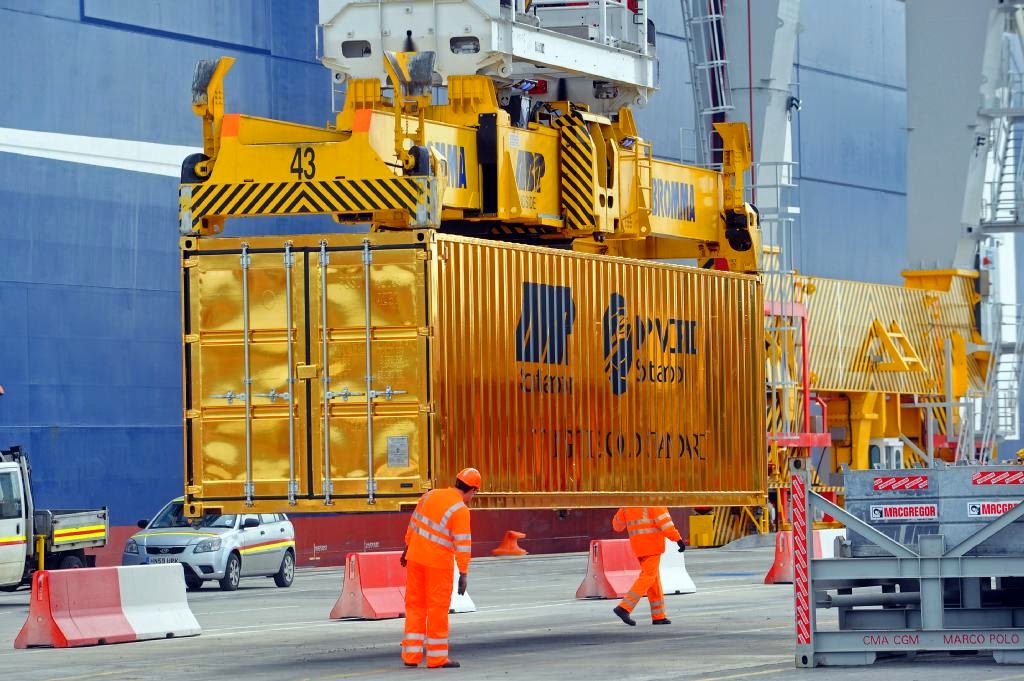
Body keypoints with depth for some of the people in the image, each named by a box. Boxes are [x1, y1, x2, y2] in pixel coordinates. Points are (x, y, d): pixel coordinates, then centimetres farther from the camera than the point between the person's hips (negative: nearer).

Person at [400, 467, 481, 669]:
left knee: (415, 605, 12)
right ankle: (437, 657, 9)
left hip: (415, 556, 6)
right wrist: (464, 573, -14)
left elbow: (414, 523, 14)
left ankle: (411, 655, 13)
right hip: (438, 562, -6)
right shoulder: (461, 510, -15)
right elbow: (463, 544, -17)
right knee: (438, 607, 4)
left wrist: (406, 549, 25)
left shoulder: (430, 495, 4)